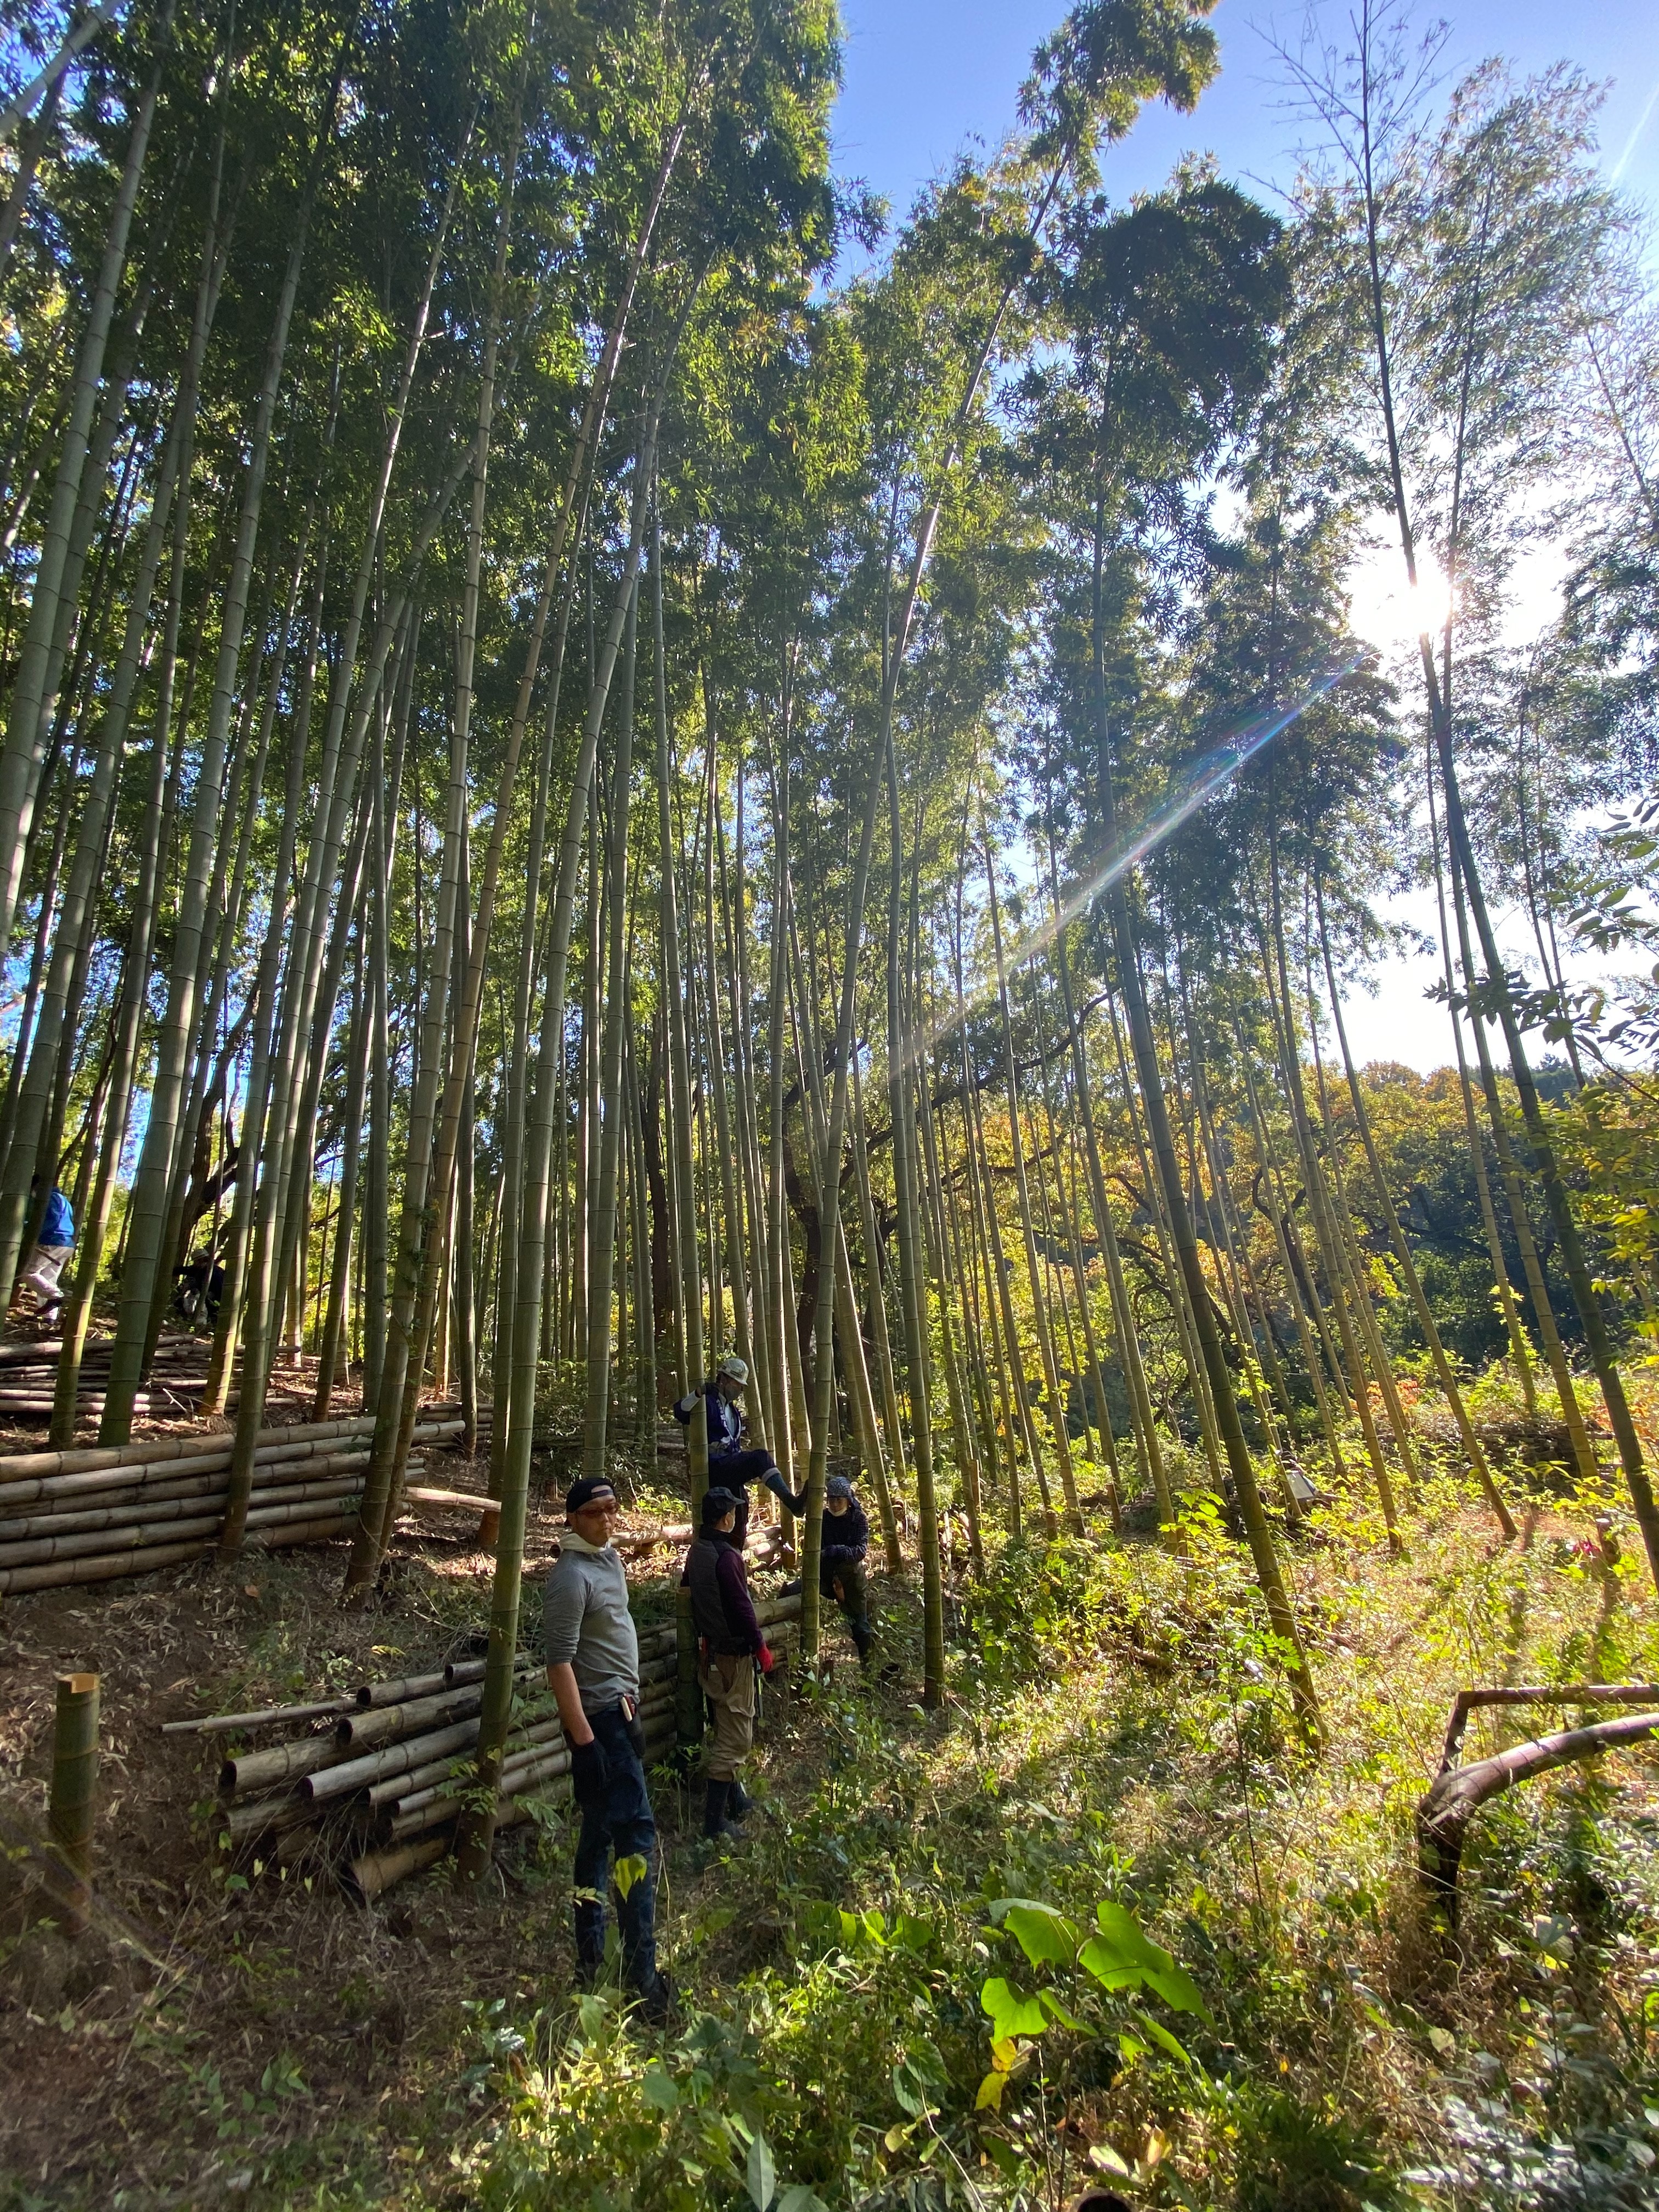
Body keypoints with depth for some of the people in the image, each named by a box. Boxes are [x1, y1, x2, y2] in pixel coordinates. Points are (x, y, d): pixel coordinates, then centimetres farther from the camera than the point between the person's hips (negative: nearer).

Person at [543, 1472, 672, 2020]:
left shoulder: (610, 1558, 9)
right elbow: (559, 1664, -22)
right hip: (600, 1717, -9)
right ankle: (641, 1974, -4)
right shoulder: (571, 1577, -19)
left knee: (600, 1832, 17)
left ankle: (589, 1955, 28)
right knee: (636, 1835, -9)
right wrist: (584, 1740, -24)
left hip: (620, 1711, 9)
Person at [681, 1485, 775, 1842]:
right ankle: (714, 1821, 3)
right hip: (733, 1653, -9)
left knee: (727, 1730, 22)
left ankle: (735, 1801, 34)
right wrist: (761, 1648, -12)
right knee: (735, 1736, 0)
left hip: (709, 1649, 9)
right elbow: (742, 1608, -22)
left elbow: (687, 1588, 15)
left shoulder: (696, 1551, 3)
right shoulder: (727, 1556, -24)